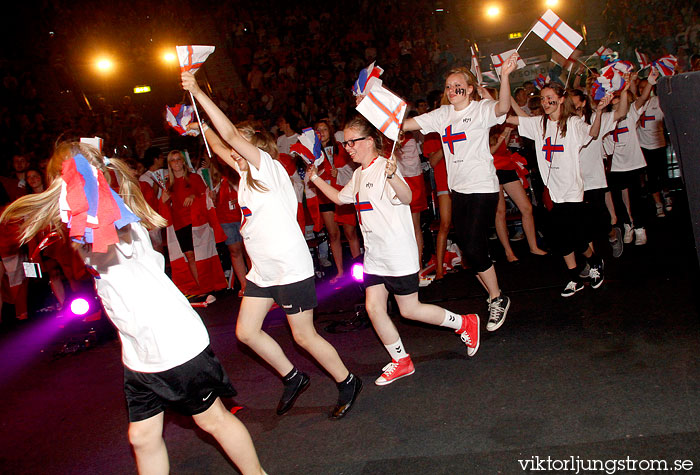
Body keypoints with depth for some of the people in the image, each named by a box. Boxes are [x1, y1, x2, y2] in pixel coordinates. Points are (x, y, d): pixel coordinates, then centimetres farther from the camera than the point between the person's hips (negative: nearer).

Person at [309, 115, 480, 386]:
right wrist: (316, 178, 24)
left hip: (398, 254, -9)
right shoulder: (359, 174, 13)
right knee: (373, 307, 5)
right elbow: (339, 198, 30)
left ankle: (465, 324, 21)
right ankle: (401, 362, 20)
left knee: (409, 310, -1)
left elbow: (406, 197, -32)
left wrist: (392, 176, -50)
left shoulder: (384, 168, -15)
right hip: (374, 255, 9)